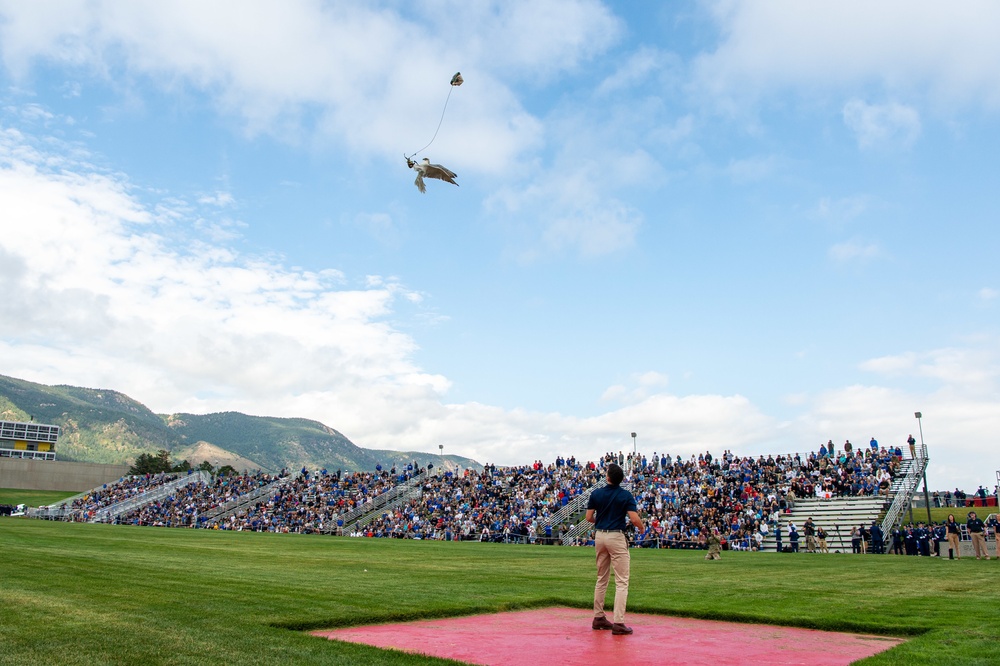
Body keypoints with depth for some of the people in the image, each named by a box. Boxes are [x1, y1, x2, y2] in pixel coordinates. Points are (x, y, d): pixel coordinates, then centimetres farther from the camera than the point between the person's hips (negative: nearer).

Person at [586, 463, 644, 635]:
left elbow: (589, 517, 3)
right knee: (621, 581, -1)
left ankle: (598, 618, 21)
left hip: (599, 536, 5)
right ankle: (618, 623, -7)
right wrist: (642, 527, 6)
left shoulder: (596, 494, 1)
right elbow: (634, 518, -15)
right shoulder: (626, 495, -8)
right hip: (616, 537, -5)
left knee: (601, 579, 16)